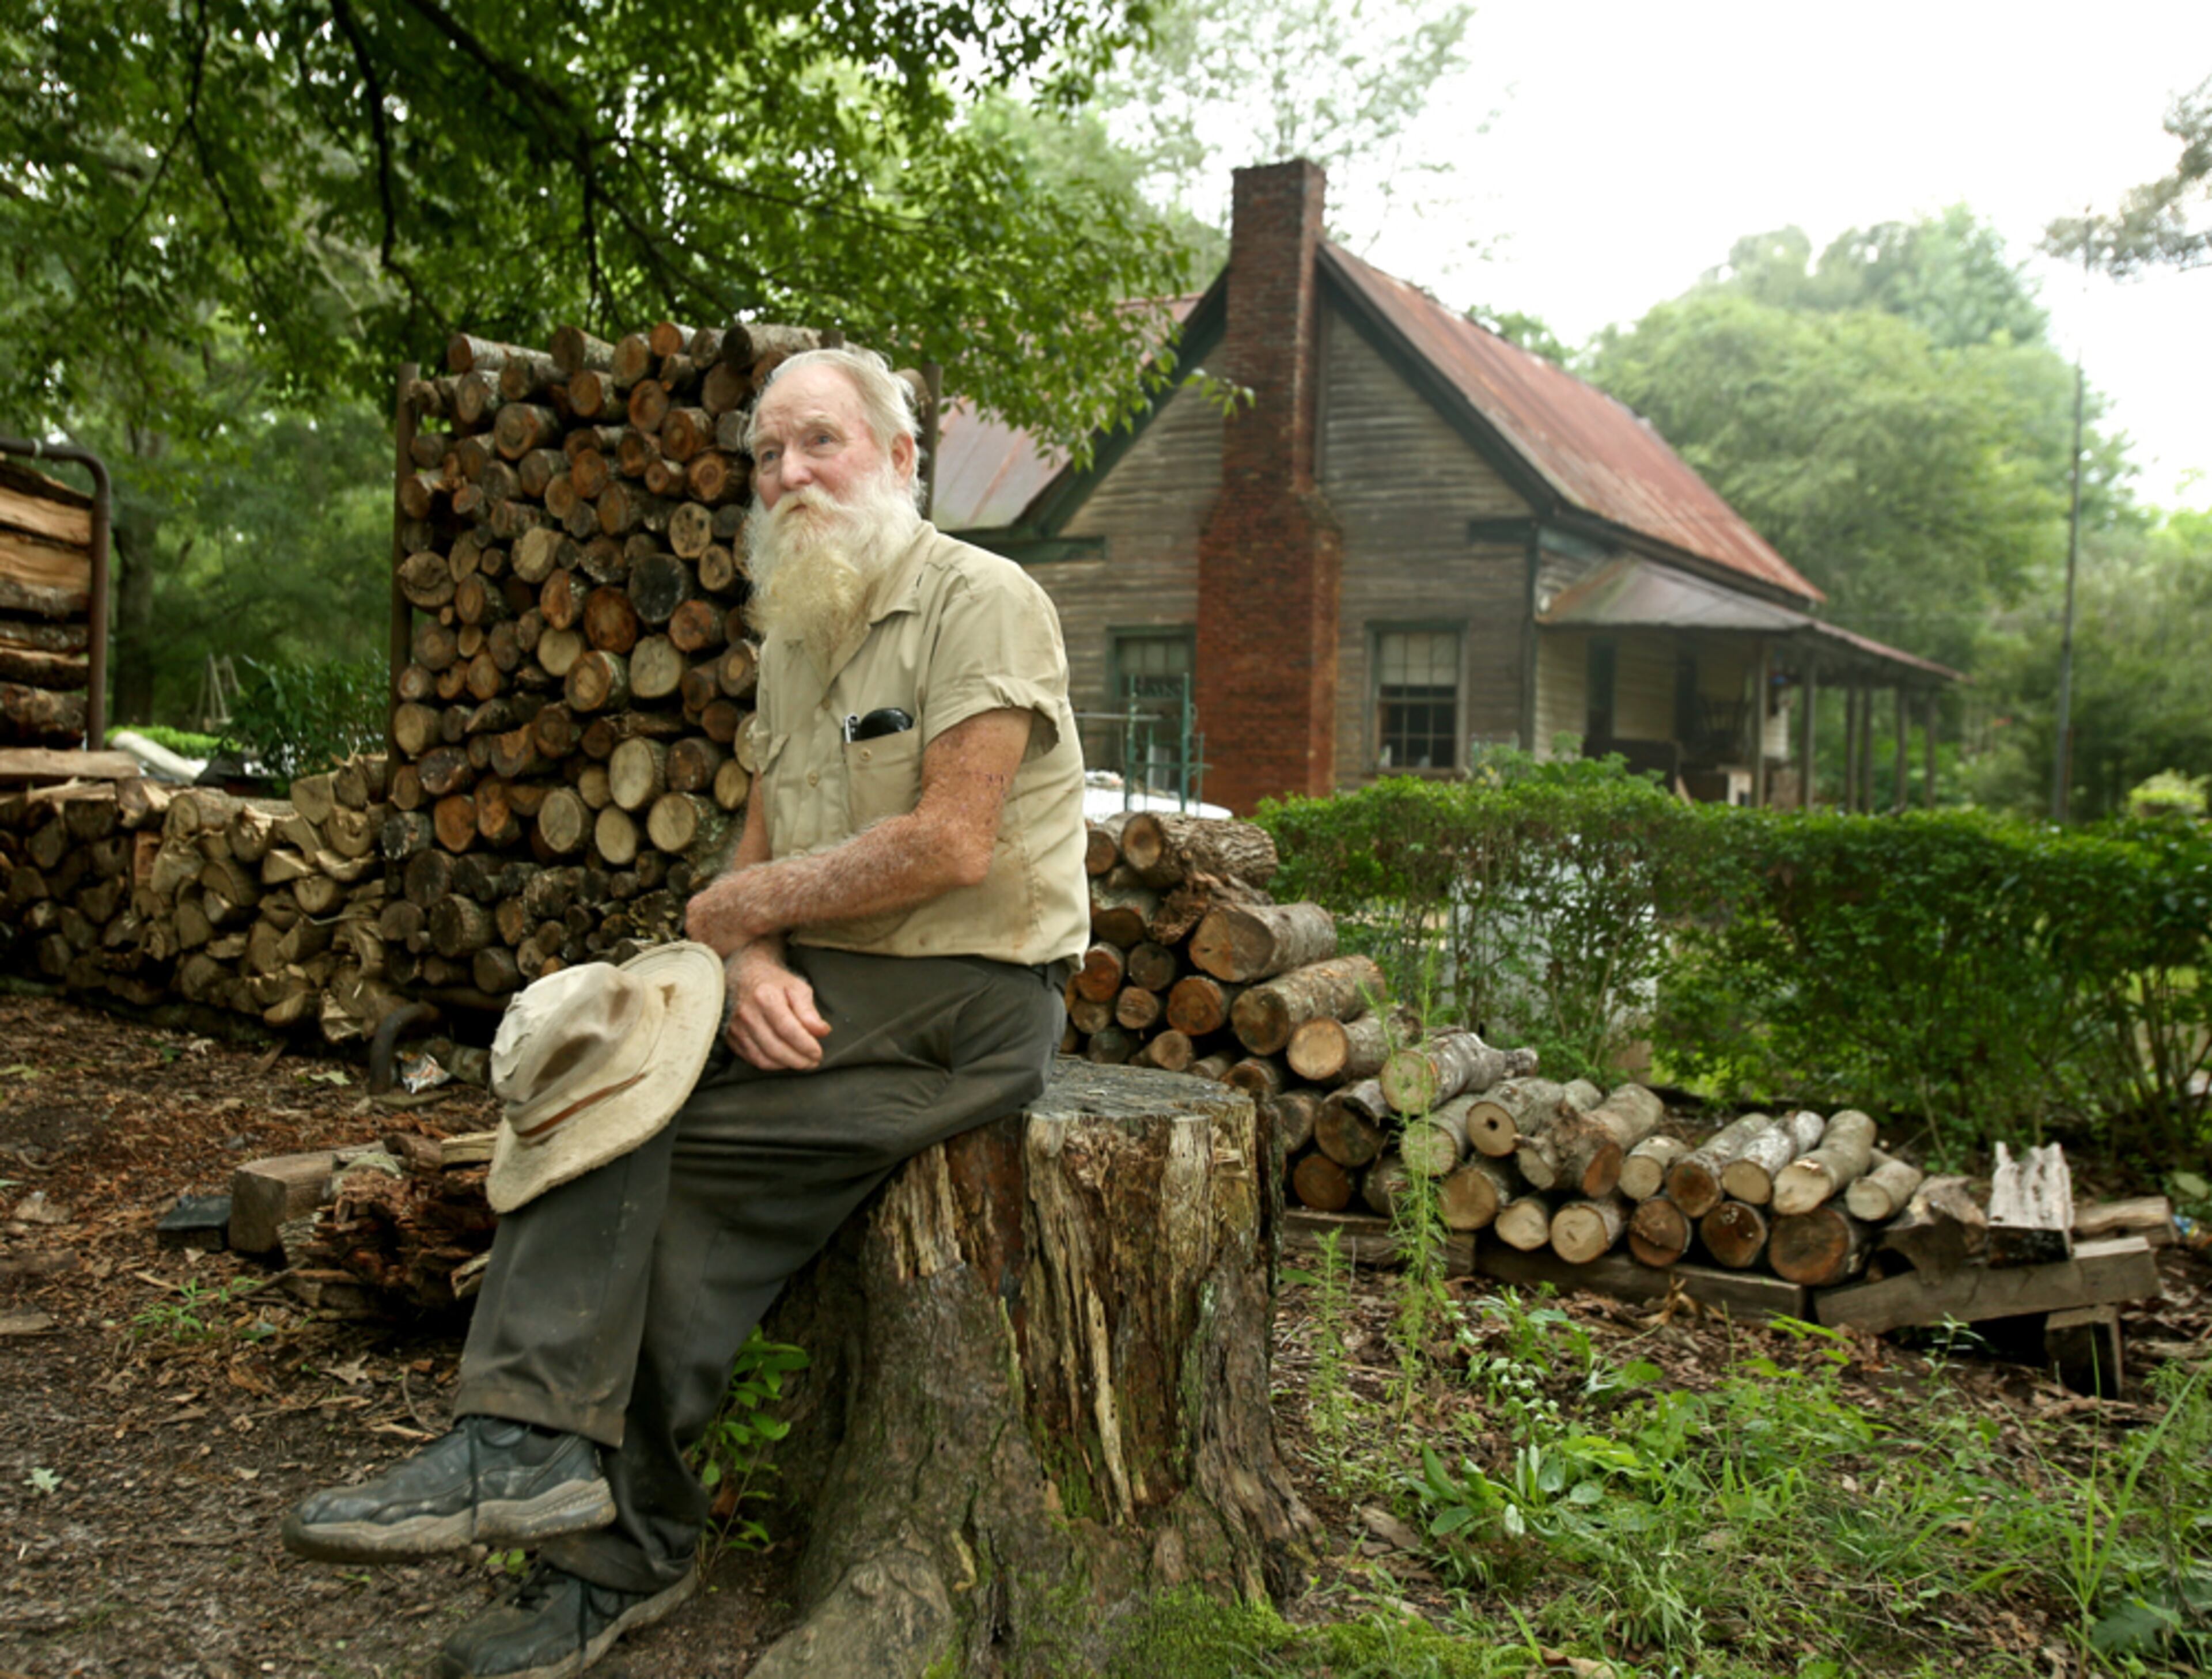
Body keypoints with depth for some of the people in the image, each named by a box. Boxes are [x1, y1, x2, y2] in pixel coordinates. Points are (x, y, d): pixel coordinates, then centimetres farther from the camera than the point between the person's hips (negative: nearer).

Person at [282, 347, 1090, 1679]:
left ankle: (529, 1442, -13)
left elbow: (951, 845, -18)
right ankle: (619, 1548, -7)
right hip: (824, 984, 7)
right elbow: (764, 846, 13)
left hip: (970, 992, -7)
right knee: (648, 1178, -16)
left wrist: (747, 907, -8)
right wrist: (754, 962, -10)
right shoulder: (792, 638, 17)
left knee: (626, 1086, -22)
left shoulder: (982, 604, -9)